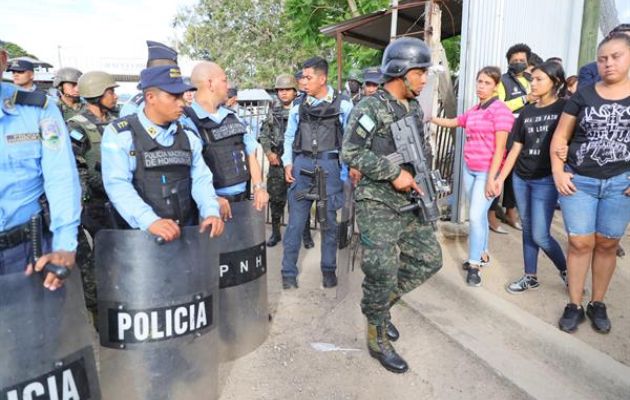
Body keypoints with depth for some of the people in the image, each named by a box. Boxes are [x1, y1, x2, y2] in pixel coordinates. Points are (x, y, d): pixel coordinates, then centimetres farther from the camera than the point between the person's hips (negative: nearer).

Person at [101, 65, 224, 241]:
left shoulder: (188, 136, 9)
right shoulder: (120, 134, -6)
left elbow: (200, 178, 4)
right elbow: (117, 185, -17)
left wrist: (211, 212, -15)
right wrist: (150, 221, -31)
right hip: (139, 235, -4)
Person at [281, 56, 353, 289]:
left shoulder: (343, 105, -1)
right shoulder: (298, 107, 8)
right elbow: (289, 137, 14)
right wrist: (288, 163, 4)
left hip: (329, 166, -2)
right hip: (301, 166, 2)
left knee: (329, 221, 8)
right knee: (296, 221, 3)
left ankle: (329, 270, 23)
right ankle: (289, 272, 12)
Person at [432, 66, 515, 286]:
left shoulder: (501, 110, -11)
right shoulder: (473, 111, 11)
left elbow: (500, 148, -16)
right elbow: (452, 122, 30)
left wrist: (492, 179, -19)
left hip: (487, 172, -7)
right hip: (469, 169, 7)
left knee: (476, 216, -10)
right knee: (478, 214, 14)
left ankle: (474, 265, 1)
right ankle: (482, 254, 27)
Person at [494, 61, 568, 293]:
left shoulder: (565, 108, -5)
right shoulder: (527, 112, 9)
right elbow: (516, 148, 10)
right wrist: (501, 178, 7)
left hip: (546, 180, -5)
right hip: (521, 178, 5)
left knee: (540, 235, -4)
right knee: (527, 230, 12)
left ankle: (566, 270, 22)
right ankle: (530, 277, 25)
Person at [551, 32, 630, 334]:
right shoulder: (583, 96, 2)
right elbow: (560, 137, 4)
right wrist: (558, 172, -6)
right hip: (579, 180, -1)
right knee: (580, 242, 0)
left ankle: (597, 304, 24)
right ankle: (574, 305, 13)